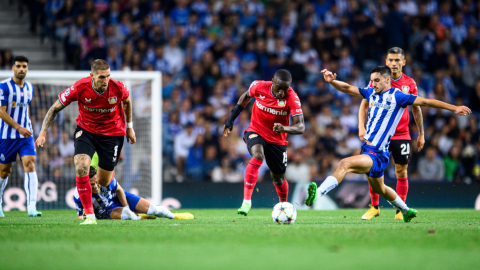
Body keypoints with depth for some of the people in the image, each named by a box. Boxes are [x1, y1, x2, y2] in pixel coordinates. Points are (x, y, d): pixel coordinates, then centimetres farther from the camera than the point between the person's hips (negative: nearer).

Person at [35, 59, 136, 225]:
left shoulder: (118, 88, -20)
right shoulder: (80, 88, -23)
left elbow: (126, 101, 6)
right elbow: (55, 108, -11)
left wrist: (129, 127, 14)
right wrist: (43, 132, -17)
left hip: (113, 133, 0)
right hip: (86, 129, 0)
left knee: (104, 182, 4)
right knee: (81, 166, -26)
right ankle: (90, 216, -20)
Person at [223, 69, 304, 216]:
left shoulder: (292, 98, -24)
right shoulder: (259, 87, -19)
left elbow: (300, 127, -30)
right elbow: (246, 96, 6)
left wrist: (284, 128, -50)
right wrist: (231, 118, 7)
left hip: (277, 140, 1)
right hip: (256, 132, -1)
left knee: (279, 179, 11)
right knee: (258, 156, -33)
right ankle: (246, 200, -34)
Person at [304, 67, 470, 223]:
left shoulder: (396, 96, -8)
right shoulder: (372, 93, 11)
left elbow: (425, 102, -7)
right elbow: (347, 88, 11)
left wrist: (453, 108, -9)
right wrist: (332, 81, -9)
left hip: (378, 155, -9)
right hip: (367, 149, 9)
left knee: (345, 164, -30)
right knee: (379, 189, 26)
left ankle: (318, 193, -40)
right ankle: (406, 211, 46)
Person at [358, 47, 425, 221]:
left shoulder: (409, 83, 3)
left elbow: (416, 109, 12)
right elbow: (364, 104, 2)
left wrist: (421, 134, 11)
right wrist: (361, 126, -10)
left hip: (402, 135, 1)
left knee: (402, 172, 0)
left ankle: (400, 210, 9)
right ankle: (374, 207, 11)